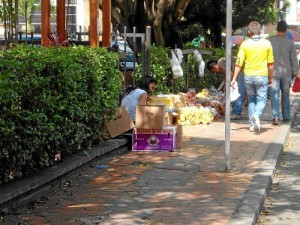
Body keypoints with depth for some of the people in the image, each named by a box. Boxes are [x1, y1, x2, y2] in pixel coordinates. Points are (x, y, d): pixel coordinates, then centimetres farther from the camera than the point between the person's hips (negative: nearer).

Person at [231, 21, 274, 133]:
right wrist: (270, 78, 14)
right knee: (261, 99, 6)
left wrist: (234, 79, 0)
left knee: (251, 99, 16)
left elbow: (239, 63, -5)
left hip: (248, 76, 1)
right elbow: (271, 63, 2)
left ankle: (252, 124, 13)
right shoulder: (266, 43, -2)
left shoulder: (245, 44, -3)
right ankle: (257, 115, -24)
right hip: (262, 76, -1)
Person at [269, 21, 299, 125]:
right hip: (287, 73, 1)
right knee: (285, 95, 14)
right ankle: (286, 116, 21)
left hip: (274, 72, -1)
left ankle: (275, 117, -14)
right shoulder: (290, 42, -1)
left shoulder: (270, 41, -3)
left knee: (274, 95, -2)